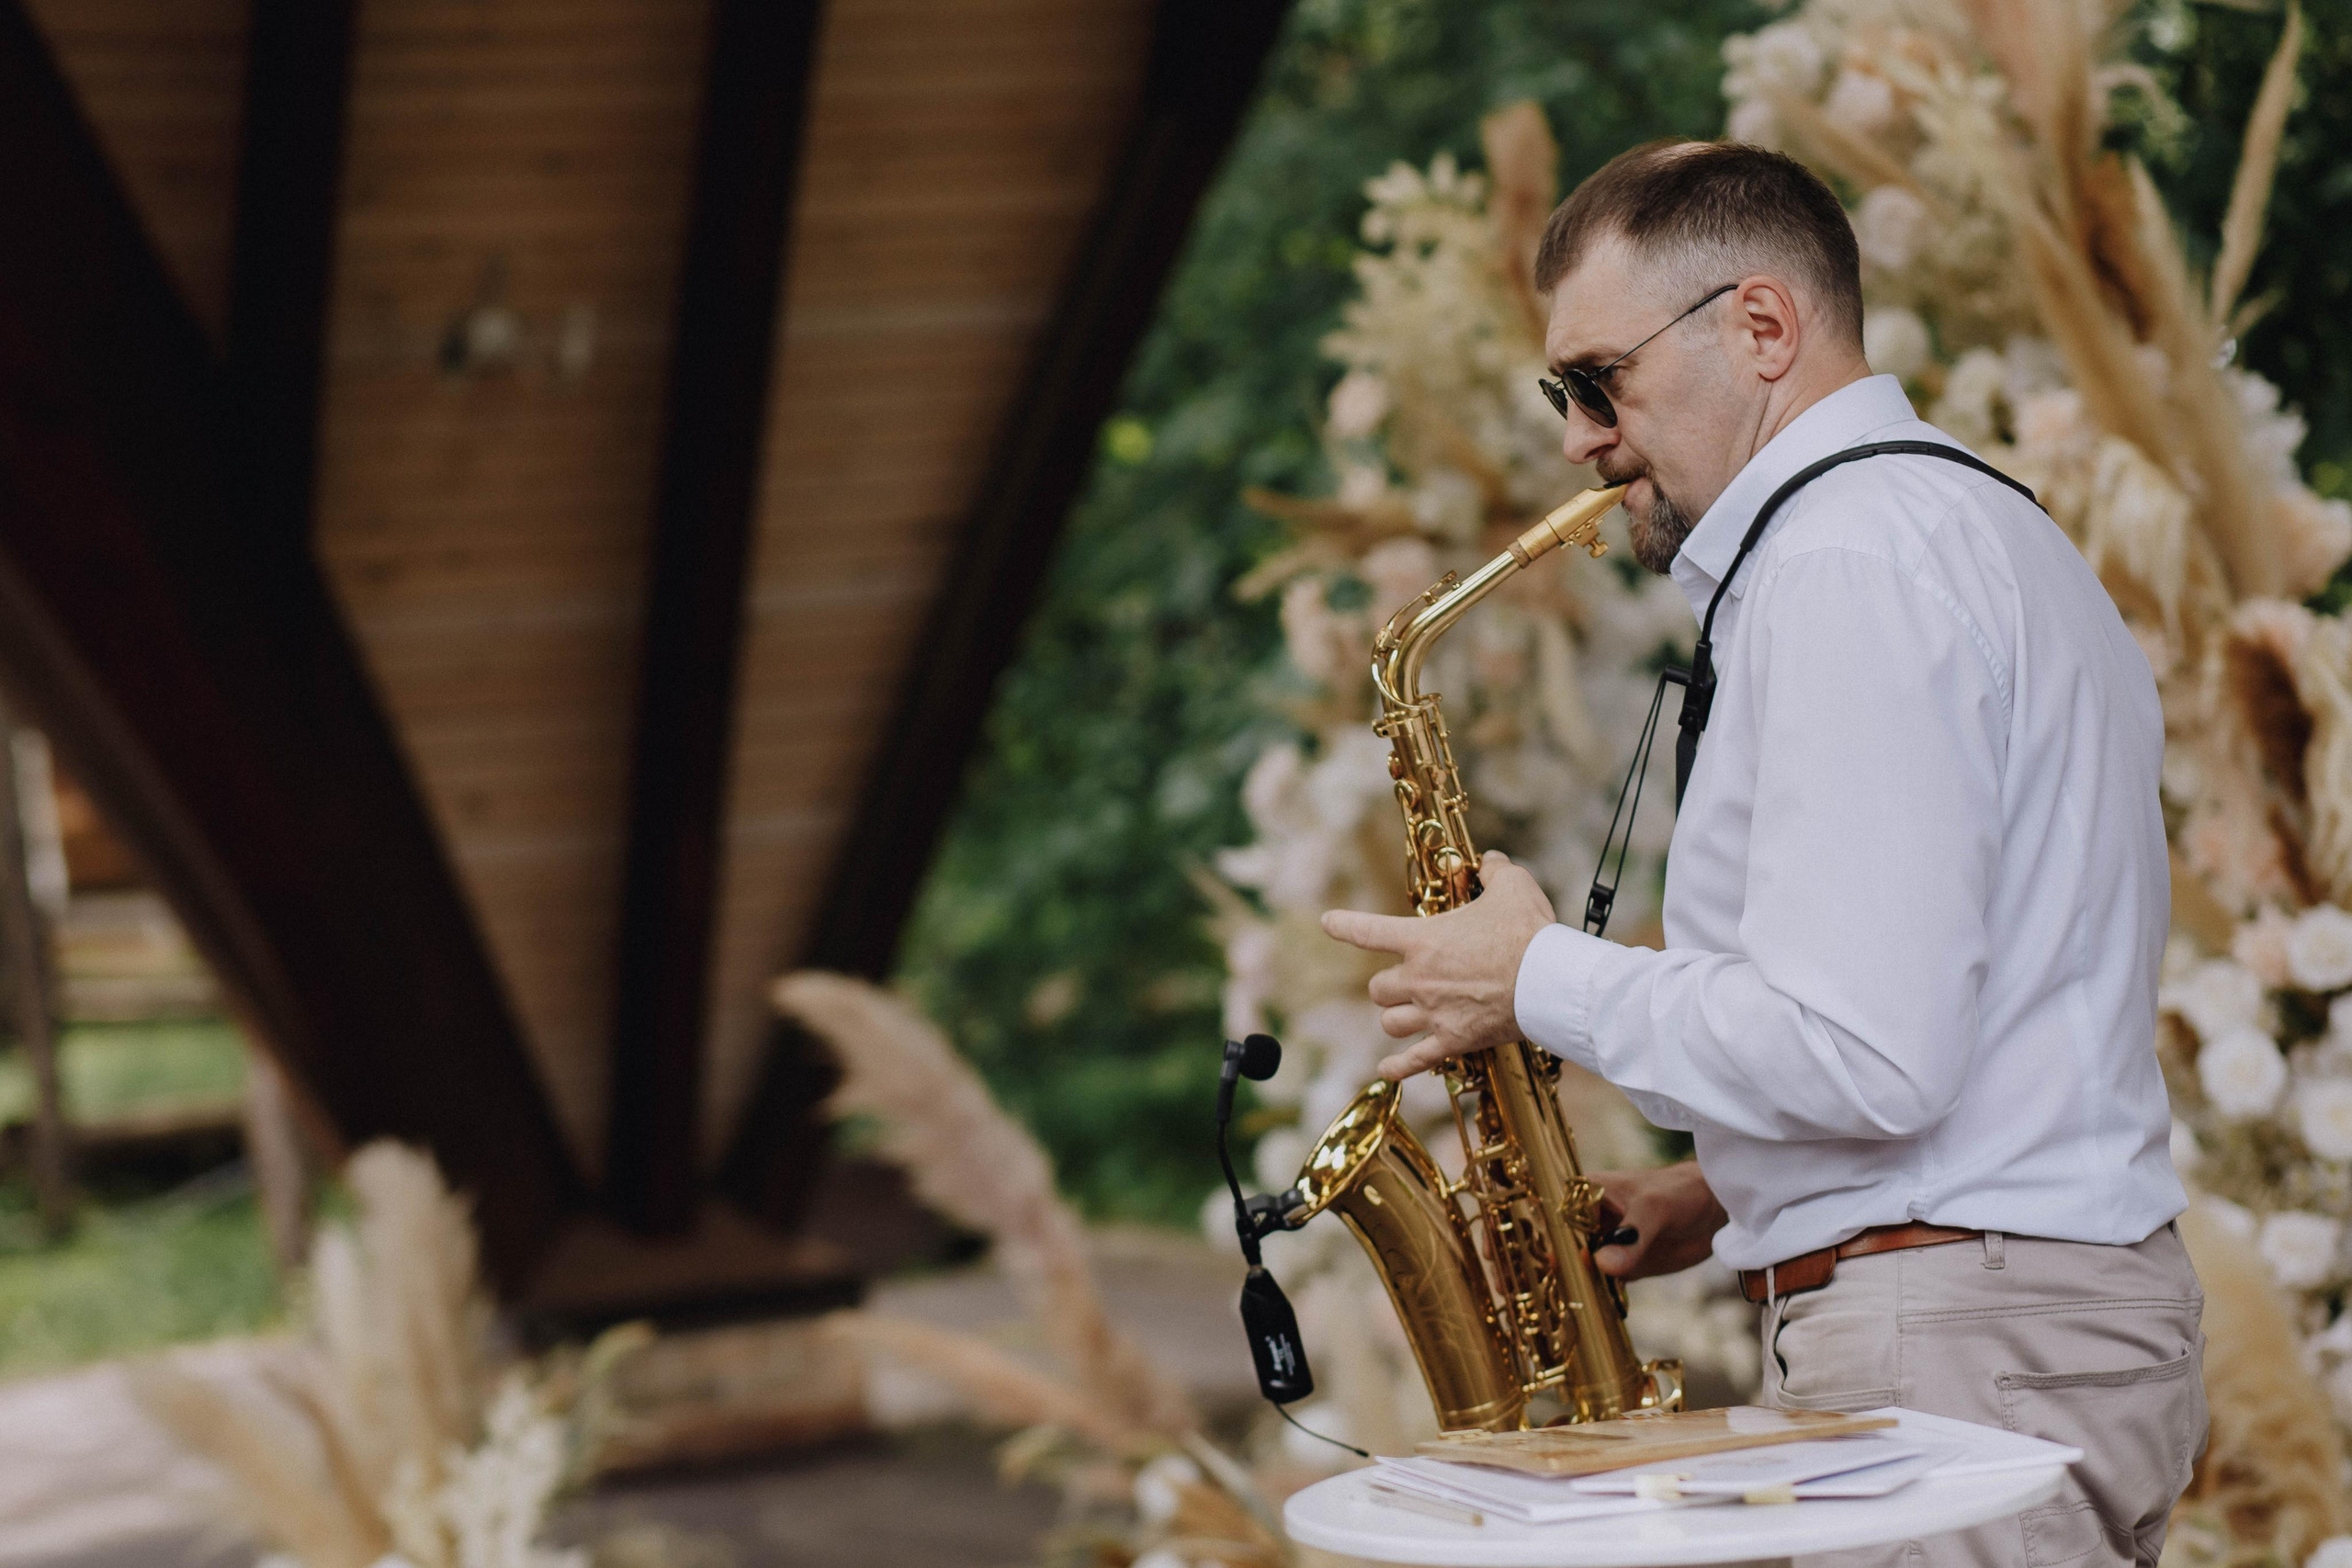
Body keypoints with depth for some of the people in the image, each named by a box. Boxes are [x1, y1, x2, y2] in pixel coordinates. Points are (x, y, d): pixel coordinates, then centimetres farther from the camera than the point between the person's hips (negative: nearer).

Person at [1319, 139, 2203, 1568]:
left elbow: (1865, 1055, -23)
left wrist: (1544, 980, -9)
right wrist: (1730, 1196, 15)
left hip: (1957, 1346, -10)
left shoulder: (1849, 560, -14)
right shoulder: (1993, 533, 19)